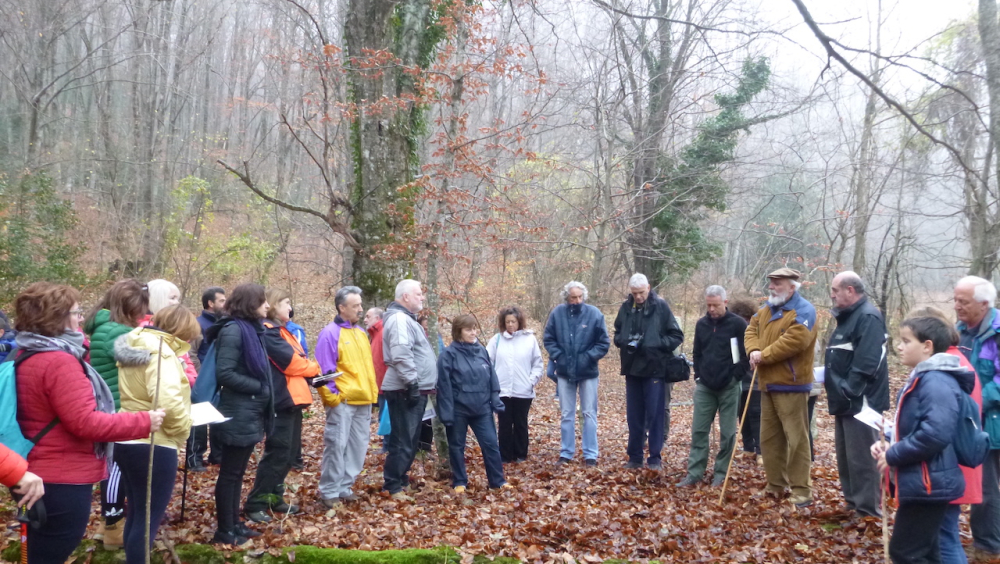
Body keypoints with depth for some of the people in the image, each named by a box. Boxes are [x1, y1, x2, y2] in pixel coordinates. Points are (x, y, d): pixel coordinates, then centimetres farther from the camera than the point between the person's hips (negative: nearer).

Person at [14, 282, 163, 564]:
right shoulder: (59, 362, -23)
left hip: (39, 476, 10)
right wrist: (144, 422, -21)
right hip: (62, 482, -10)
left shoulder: (25, 356, 8)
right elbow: (85, 422, -27)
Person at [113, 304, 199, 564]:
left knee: (136, 514, 22)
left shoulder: (133, 344, 10)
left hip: (127, 439, 10)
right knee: (148, 519, 2)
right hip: (152, 444, -9)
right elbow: (168, 401, -32)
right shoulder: (160, 352, -19)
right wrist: (182, 430, -17)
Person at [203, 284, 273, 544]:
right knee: (230, 473, 2)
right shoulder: (233, 330, -17)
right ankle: (224, 530, 12)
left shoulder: (251, 329, 11)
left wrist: (263, 389, 7)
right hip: (238, 415, -9)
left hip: (250, 413, 9)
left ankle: (234, 523, 27)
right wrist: (259, 387, -17)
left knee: (238, 472, 17)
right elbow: (224, 374, -23)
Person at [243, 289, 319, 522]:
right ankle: (255, 504, 0)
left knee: (288, 454, 15)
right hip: (281, 400, -10)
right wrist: (315, 369, -2)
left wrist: (312, 375, -1)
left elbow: (298, 358, 16)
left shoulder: (282, 331, 20)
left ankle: (274, 497, 25)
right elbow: (290, 361, -17)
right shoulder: (267, 331, -12)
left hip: (294, 399, 10)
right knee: (277, 453, -7)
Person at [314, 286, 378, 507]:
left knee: (358, 448, 11)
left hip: (363, 401, 8)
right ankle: (329, 492, 6)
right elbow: (325, 370, -12)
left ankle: (344, 488, 21)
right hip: (342, 402, -7)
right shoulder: (330, 333, -9)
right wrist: (331, 397, -14)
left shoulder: (361, 333, 15)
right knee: (336, 446, -4)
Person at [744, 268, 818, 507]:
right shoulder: (767, 308, 14)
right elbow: (752, 329, 12)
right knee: (769, 437, 14)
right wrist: (754, 350, -10)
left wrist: (764, 355, -17)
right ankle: (776, 484, 25)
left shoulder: (803, 310, -13)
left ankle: (801, 490, 1)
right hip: (768, 384, 9)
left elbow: (793, 341, -24)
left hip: (791, 385, -9)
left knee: (796, 439, -6)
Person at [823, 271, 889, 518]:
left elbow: (866, 363, -24)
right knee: (845, 455, 17)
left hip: (860, 401, -10)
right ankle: (852, 501, 28)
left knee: (861, 457, -3)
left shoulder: (868, 317, -16)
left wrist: (849, 391, -24)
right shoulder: (848, 316, 17)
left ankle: (868, 508, 6)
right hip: (845, 401, 11)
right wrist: (828, 374, 12)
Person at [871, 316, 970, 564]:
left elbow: (935, 434, -30)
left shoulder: (936, 381, -19)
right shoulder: (921, 378, 14)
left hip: (928, 484, -10)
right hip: (921, 483, 10)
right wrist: (889, 446, 5)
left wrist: (893, 456, -18)